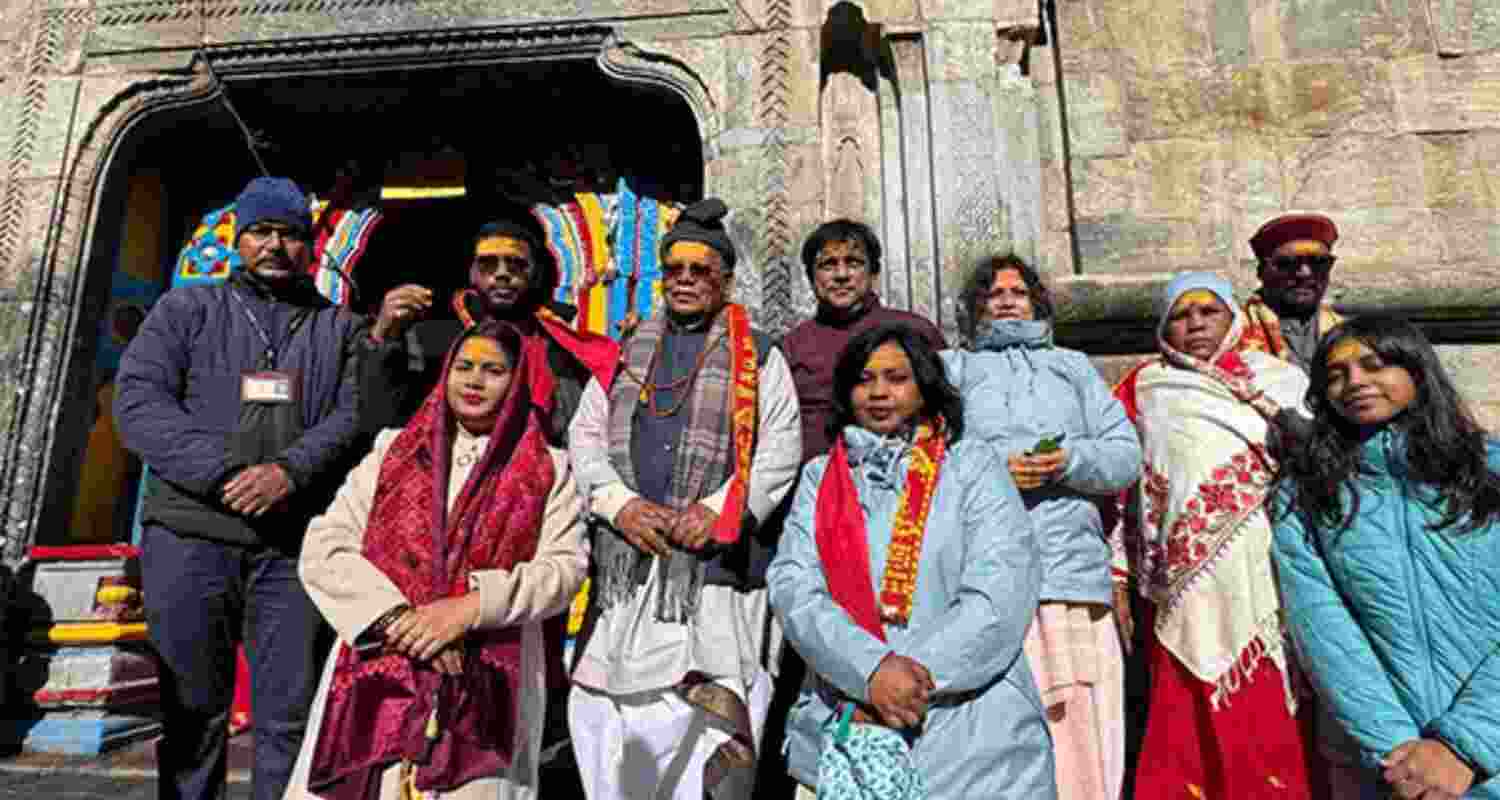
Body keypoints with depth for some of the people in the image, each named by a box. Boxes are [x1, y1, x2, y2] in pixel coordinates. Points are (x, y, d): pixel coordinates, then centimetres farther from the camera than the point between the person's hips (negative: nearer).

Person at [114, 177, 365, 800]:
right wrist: (225, 471, -14)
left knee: (291, 714, 6)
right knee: (192, 709, 11)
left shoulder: (340, 328, 13)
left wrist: (289, 471, -17)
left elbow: (353, 415, 0)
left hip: (296, 544, 0)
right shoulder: (186, 310, 12)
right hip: (190, 537, 0)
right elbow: (138, 402, -1)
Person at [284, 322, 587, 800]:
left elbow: (565, 565, -4)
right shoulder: (393, 451, 10)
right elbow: (322, 550, 2)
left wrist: (472, 606, -17)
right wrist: (397, 617, -12)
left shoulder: (548, 471, 6)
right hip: (378, 674, 2)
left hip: (487, 687, -1)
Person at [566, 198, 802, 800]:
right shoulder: (624, 353, 18)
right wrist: (620, 503, -6)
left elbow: (780, 450, 1)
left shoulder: (759, 358, 10)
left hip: (717, 564, -3)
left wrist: (719, 509, -13)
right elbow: (584, 437, 11)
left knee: (707, 726, -6)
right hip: (626, 562, 3)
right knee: (614, 724, 6)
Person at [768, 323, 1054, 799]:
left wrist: (920, 676, -18)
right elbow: (792, 587, -6)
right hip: (844, 725, 2)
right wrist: (872, 669, -20)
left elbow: (1004, 591, -10)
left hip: (973, 728, -1)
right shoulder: (820, 476, 7)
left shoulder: (974, 464, 1)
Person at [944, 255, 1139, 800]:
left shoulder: (1074, 367, 25)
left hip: (1073, 571, 2)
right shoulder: (950, 367, 19)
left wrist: (1071, 460, -5)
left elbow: (1127, 454, 14)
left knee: (1079, 735, -2)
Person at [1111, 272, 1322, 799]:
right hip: (1190, 593, 0)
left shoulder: (1279, 380, 11)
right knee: (1196, 730, 2)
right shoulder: (1146, 392, 9)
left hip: (1269, 579, 1)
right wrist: (1118, 580, 2)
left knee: (1278, 723, 2)